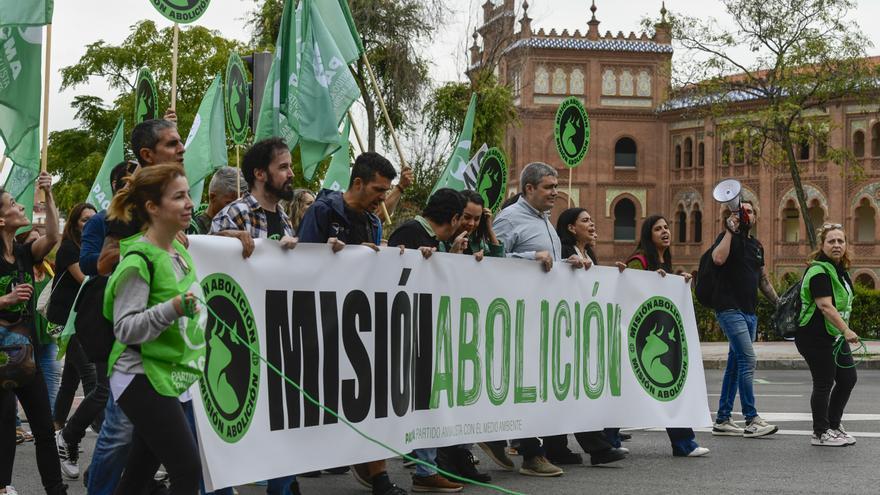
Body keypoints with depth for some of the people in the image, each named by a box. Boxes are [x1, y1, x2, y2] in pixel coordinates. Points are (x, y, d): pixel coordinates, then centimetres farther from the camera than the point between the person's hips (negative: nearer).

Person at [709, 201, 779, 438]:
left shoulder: (757, 245, 19)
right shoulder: (728, 237, -3)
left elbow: (763, 279, 27)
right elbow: (718, 258, -25)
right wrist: (730, 230, -18)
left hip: (750, 312, 8)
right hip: (730, 309, -8)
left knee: (735, 364, 9)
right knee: (747, 360, -16)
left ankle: (722, 420, 13)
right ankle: (751, 420, -14)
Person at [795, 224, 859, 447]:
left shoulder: (840, 270, 11)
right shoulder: (819, 271, -19)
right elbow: (825, 305, -29)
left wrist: (844, 332, 23)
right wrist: (846, 331, -35)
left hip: (835, 336, 10)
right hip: (815, 337, -10)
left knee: (848, 379, 11)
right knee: (824, 383, -3)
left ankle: (834, 425, 25)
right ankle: (820, 433, 9)